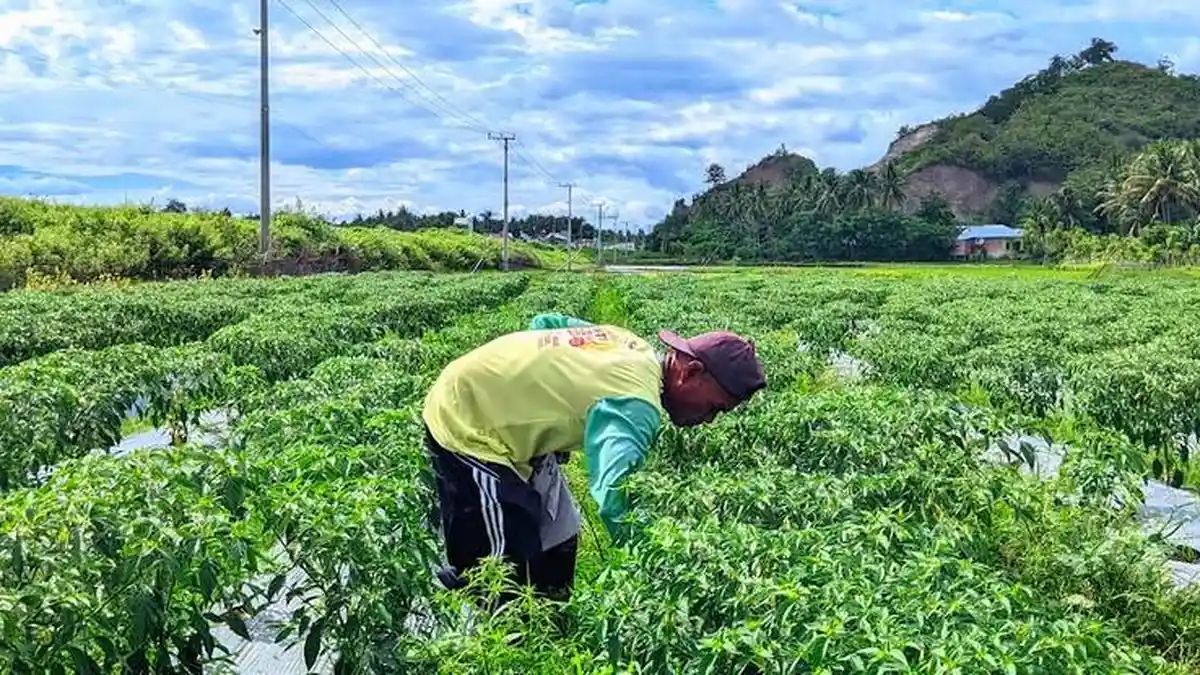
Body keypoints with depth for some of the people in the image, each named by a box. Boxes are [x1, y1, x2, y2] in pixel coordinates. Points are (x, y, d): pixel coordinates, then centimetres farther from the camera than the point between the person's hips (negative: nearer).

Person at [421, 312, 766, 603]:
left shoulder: (634, 348, 2)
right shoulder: (637, 406, -27)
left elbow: (543, 322, 13)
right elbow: (611, 493, -42)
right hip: (465, 425, -10)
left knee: (558, 543, 14)